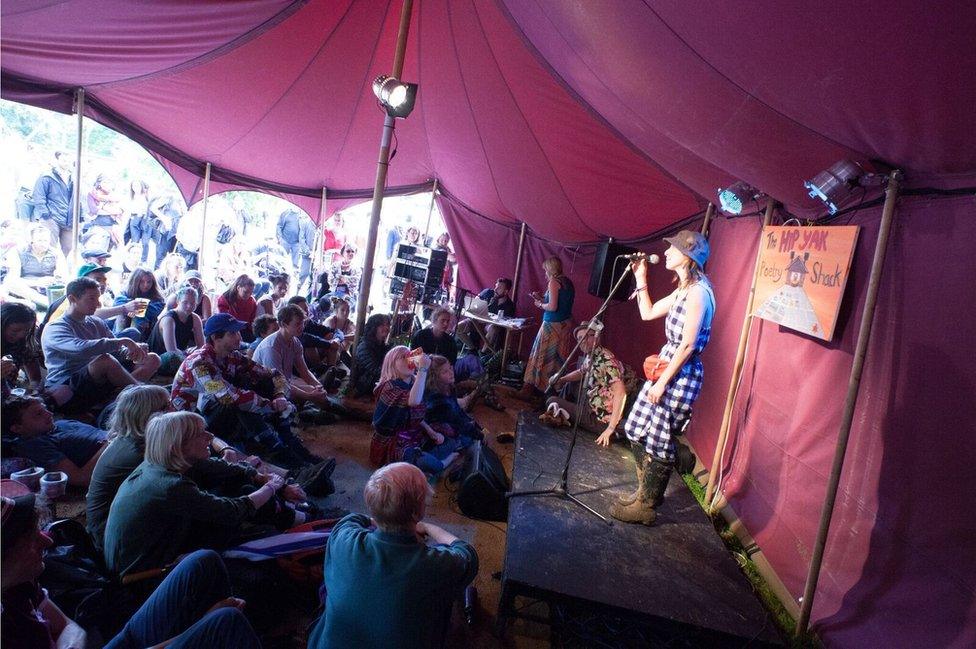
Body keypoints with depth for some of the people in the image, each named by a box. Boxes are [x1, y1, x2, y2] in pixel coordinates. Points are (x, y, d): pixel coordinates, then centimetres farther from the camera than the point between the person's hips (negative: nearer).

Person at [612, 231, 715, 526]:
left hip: (681, 374, -10)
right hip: (666, 367, 10)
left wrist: (662, 382, -18)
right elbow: (647, 313, 21)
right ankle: (646, 491, 32)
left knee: (659, 441, 2)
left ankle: (646, 506, 17)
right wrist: (641, 278, 18)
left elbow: (688, 345, -21)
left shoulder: (698, 291, -18)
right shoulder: (683, 289, 12)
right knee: (637, 432, 16)